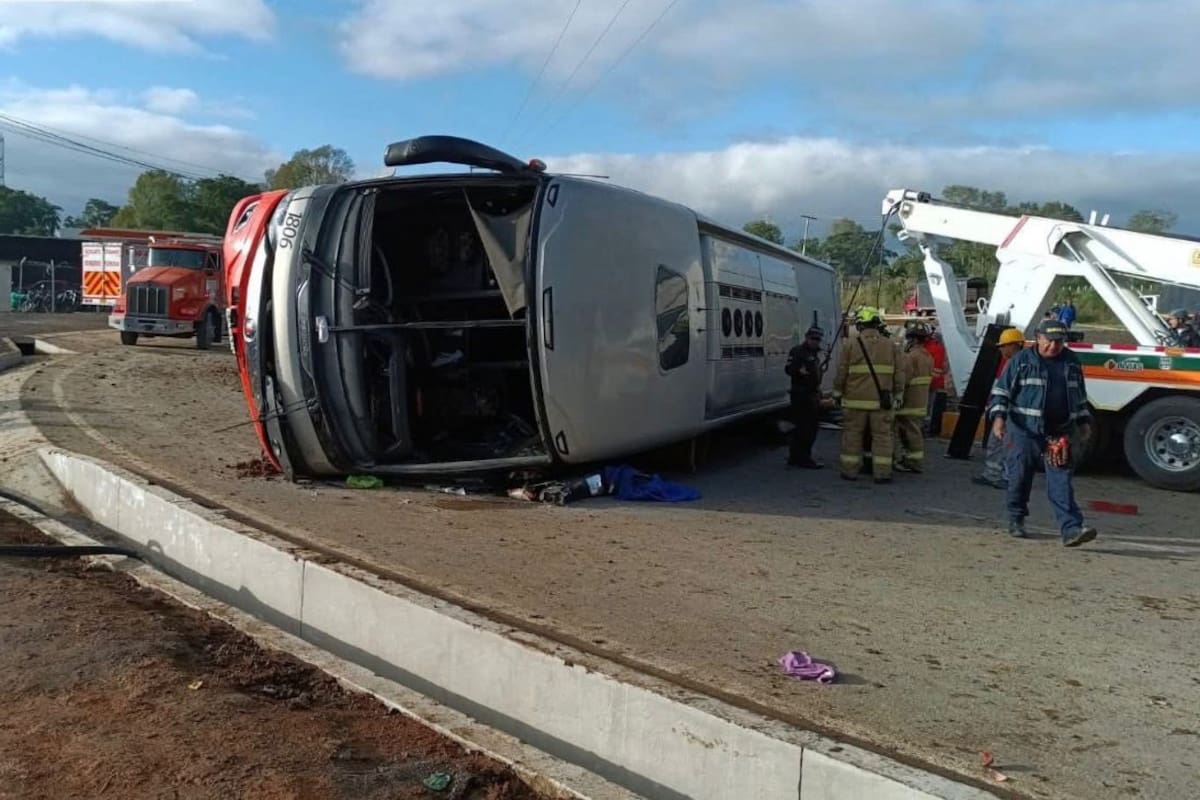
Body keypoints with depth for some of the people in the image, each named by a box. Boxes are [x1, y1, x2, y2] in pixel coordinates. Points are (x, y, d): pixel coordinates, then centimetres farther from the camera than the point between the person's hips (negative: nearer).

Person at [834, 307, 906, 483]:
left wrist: (838, 393, 9)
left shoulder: (850, 344, -2)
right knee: (882, 436, 6)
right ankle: (882, 472, 5)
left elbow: (841, 372, -1)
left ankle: (850, 470, 13)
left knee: (852, 435, 9)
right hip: (882, 401, 1)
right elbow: (899, 374, 6)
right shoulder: (890, 346, 4)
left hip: (856, 400, -1)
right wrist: (898, 396, 14)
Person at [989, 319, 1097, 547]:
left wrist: (1084, 421, 21)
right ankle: (1016, 519, 23)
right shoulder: (1021, 360, -1)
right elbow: (1001, 390, -1)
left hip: (1059, 433, 3)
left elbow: (1080, 396, 25)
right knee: (1020, 476, 5)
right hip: (1025, 430, -3)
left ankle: (1071, 529, -11)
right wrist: (999, 416, -13)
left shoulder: (1072, 362, 13)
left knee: (1061, 481, -4)